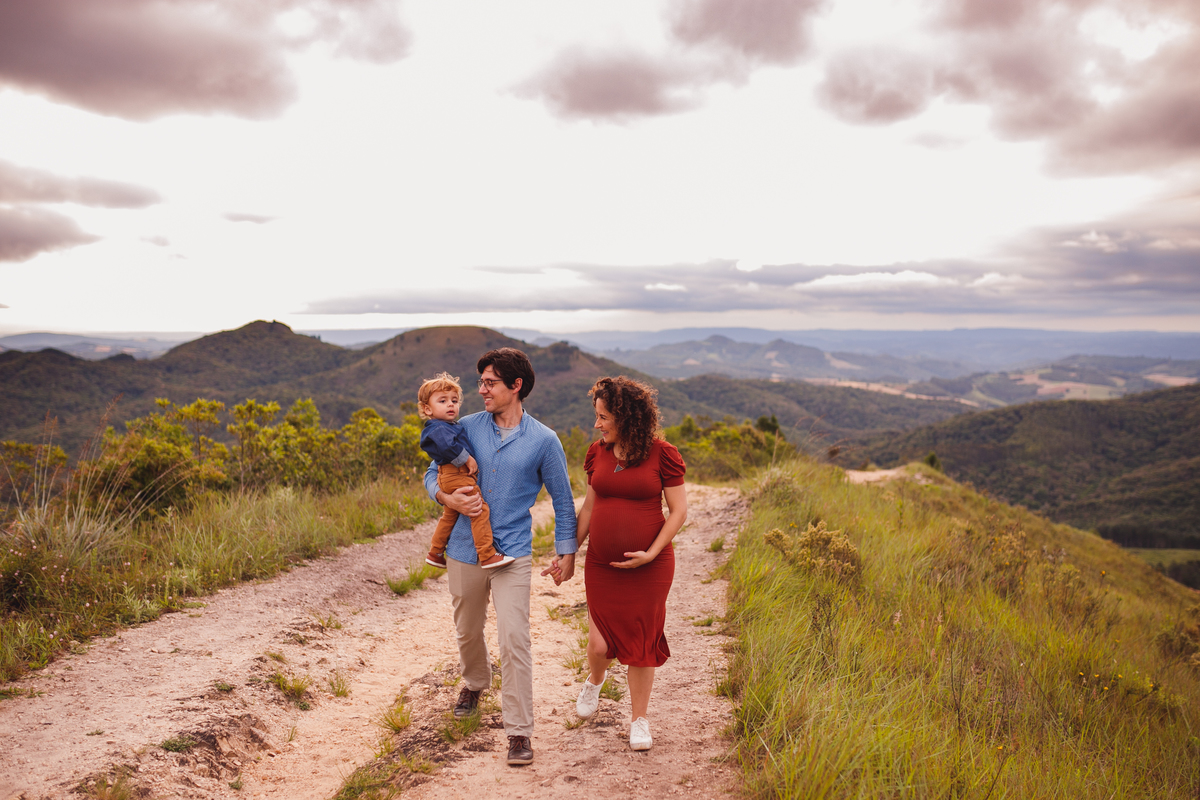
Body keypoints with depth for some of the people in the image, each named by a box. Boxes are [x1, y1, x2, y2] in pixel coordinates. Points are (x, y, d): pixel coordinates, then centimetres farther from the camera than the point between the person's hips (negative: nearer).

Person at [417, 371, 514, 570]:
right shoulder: (438, 428, -13)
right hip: (456, 474, -11)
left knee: (450, 515, 22)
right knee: (480, 510, -13)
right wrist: (468, 460, -22)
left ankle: (435, 553, 34)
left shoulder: (452, 426, 21)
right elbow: (448, 446, -30)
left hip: (448, 477, 11)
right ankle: (487, 556, -15)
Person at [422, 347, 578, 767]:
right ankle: (475, 682, 51)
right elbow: (433, 472, 10)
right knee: (467, 630, 20)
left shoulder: (544, 440, -4)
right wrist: (447, 497, -11)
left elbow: (562, 499, 5)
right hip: (464, 550, 3)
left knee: (513, 638, -11)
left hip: (513, 553, -3)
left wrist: (566, 551, 4)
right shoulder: (467, 428, 1)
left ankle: (519, 732, -1)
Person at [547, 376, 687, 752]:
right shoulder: (598, 453, 3)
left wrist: (650, 554, -15)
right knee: (600, 643, 2)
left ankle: (640, 719, 26)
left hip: (650, 567, -3)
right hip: (601, 565, 3)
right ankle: (595, 679, 39)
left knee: (641, 643, 7)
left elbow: (678, 511, -6)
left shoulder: (662, 454, -9)